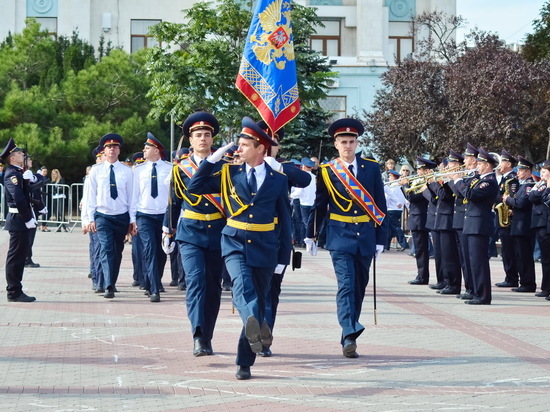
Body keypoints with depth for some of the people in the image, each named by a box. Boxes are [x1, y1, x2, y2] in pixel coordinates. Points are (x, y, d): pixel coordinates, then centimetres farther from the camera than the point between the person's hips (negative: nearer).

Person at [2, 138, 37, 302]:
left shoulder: (17, 173, 17)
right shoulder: (12, 174, -14)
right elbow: (18, 199, -22)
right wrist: (28, 219, -20)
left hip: (20, 222, 10)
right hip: (18, 221, -10)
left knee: (19, 257, 12)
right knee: (15, 256, -5)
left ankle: (15, 291, 17)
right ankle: (14, 292, -1)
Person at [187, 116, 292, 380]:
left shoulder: (278, 179, 4)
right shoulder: (229, 174, 7)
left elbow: (284, 220, 7)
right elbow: (195, 187, 5)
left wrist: (283, 257, 4)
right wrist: (212, 160, -3)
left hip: (265, 248, 1)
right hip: (235, 244, -1)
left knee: (258, 300, 5)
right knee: (242, 285, -30)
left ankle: (245, 362, 13)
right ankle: (256, 326, -56)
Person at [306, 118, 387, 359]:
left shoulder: (372, 168, 5)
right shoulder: (327, 172, 2)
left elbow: (380, 205, 7)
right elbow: (320, 206, 10)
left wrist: (381, 238, 3)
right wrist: (311, 235, 12)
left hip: (366, 237, 3)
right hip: (340, 237, -3)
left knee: (359, 287, 8)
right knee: (346, 285, -15)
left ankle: (348, 335, 18)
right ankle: (350, 335, -23)